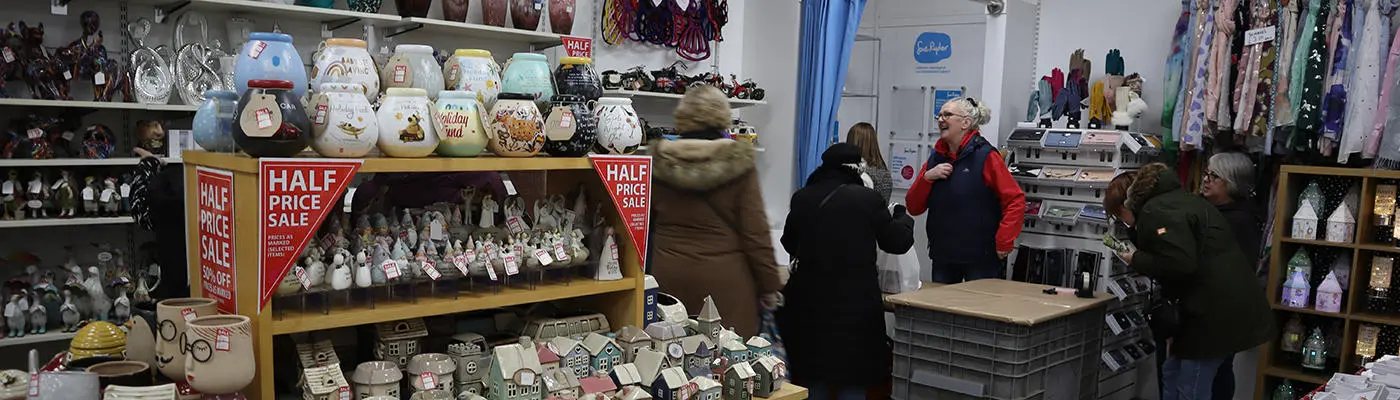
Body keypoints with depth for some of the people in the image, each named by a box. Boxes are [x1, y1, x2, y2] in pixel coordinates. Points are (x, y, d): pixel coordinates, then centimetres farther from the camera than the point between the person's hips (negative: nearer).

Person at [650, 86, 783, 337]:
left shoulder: (659, 162, 1)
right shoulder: (738, 164, -7)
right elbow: (756, 232, -7)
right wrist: (770, 284, 1)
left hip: (669, 278, 3)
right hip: (725, 280, -3)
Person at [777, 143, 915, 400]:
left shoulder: (802, 198, 2)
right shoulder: (867, 198, -7)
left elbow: (789, 244, 15)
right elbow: (897, 242, 3)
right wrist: (903, 218, 23)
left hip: (810, 297, 3)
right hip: (855, 300, -3)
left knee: (812, 379, 12)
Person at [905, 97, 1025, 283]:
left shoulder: (985, 156, -9)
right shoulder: (936, 157, 9)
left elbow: (1016, 200, -12)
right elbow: (913, 208, 7)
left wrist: (1004, 243, -15)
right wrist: (927, 177, -8)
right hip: (942, 257, 6)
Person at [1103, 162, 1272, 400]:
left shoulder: (1157, 211, -15)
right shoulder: (1173, 201, 18)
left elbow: (1179, 263, -26)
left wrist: (1136, 259, -12)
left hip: (1218, 313, -11)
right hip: (1222, 309, 11)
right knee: (1172, 373, 17)